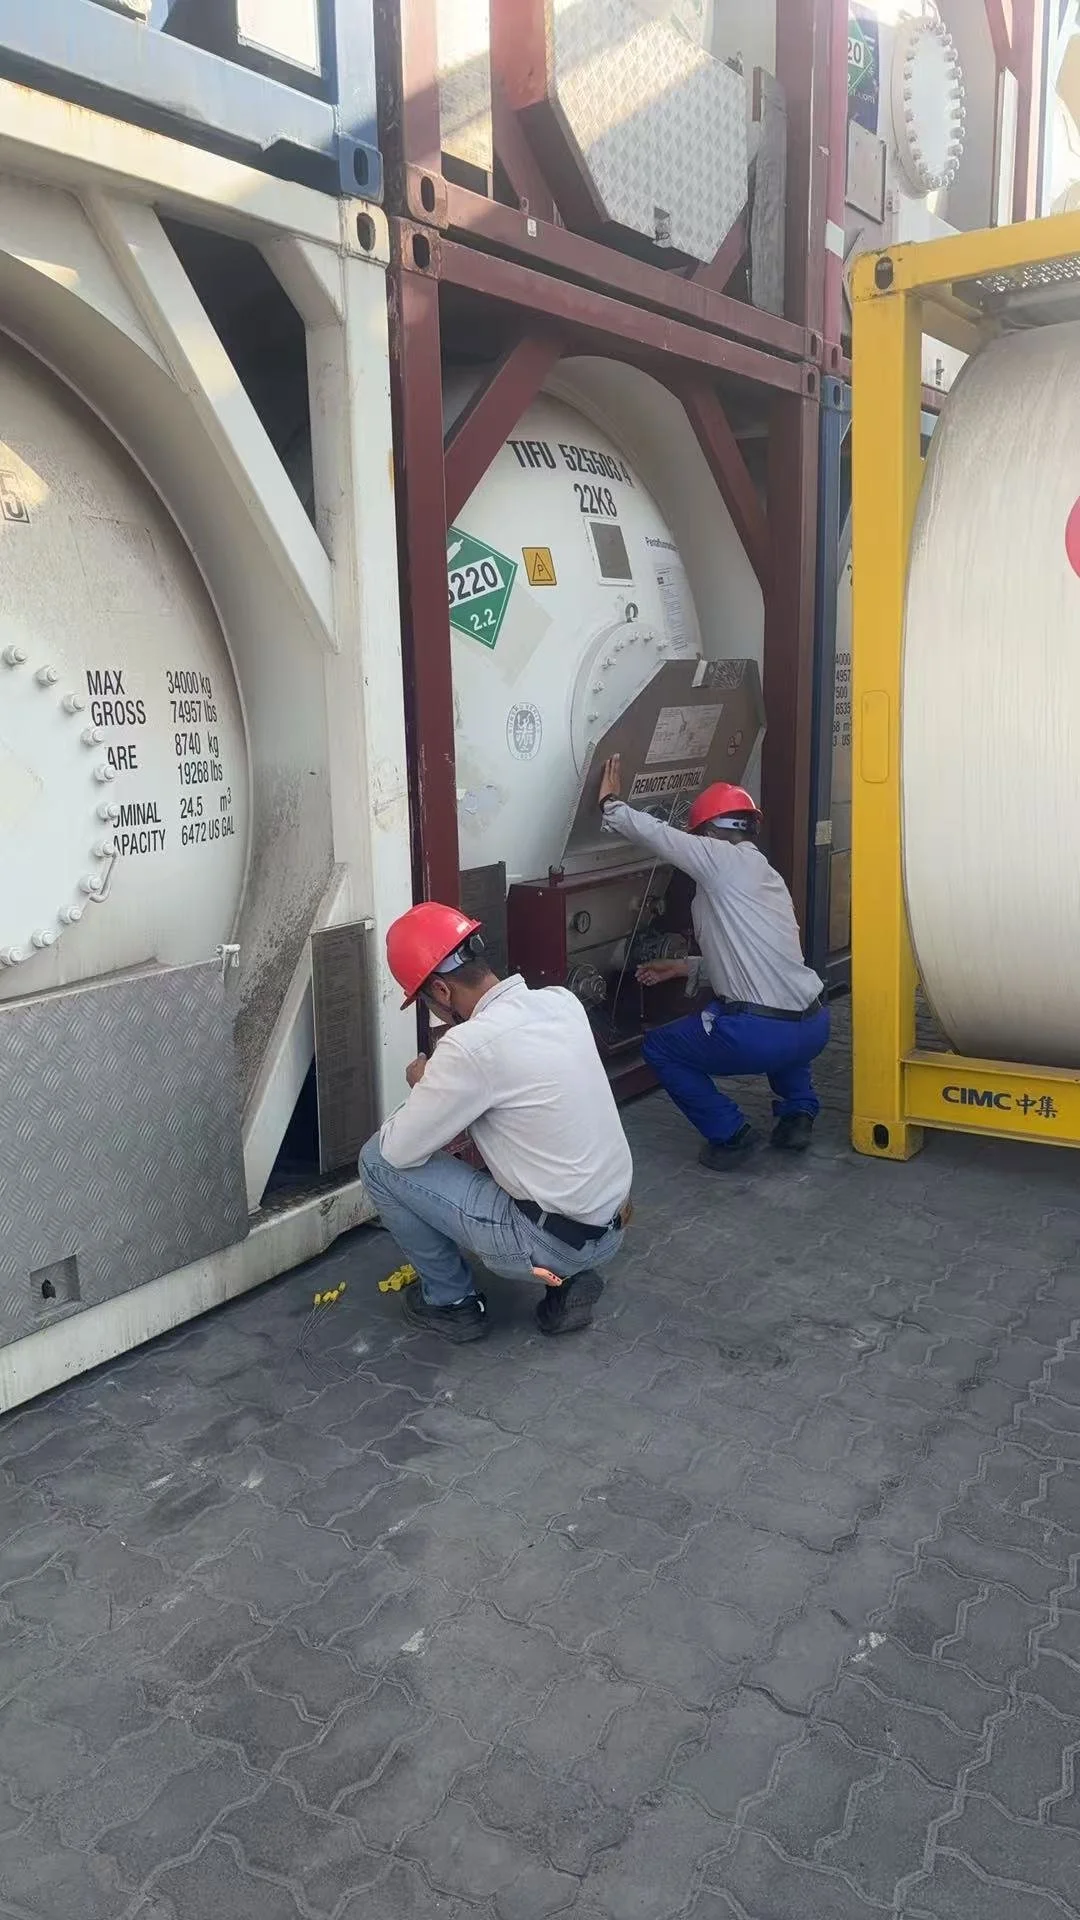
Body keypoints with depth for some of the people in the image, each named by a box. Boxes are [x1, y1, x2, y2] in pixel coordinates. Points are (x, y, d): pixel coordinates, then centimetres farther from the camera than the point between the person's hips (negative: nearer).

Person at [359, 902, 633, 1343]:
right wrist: (443, 1085, 14)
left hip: (552, 1240, -8)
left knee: (378, 1161, 0)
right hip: (610, 1228, 8)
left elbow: (398, 1151, -12)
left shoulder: (471, 1045, -22)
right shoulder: (562, 1001, 1)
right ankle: (568, 1279, 18)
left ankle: (451, 1302, 16)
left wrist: (422, 1084, 6)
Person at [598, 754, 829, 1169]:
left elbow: (657, 835, -2)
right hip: (813, 1027, 8)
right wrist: (686, 968, 31)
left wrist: (611, 804, 15)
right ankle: (798, 1112, 23)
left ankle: (728, 1134, 8)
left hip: (759, 1035, -8)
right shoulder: (765, 874, 22)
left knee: (658, 1047, 16)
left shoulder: (726, 859, -3)